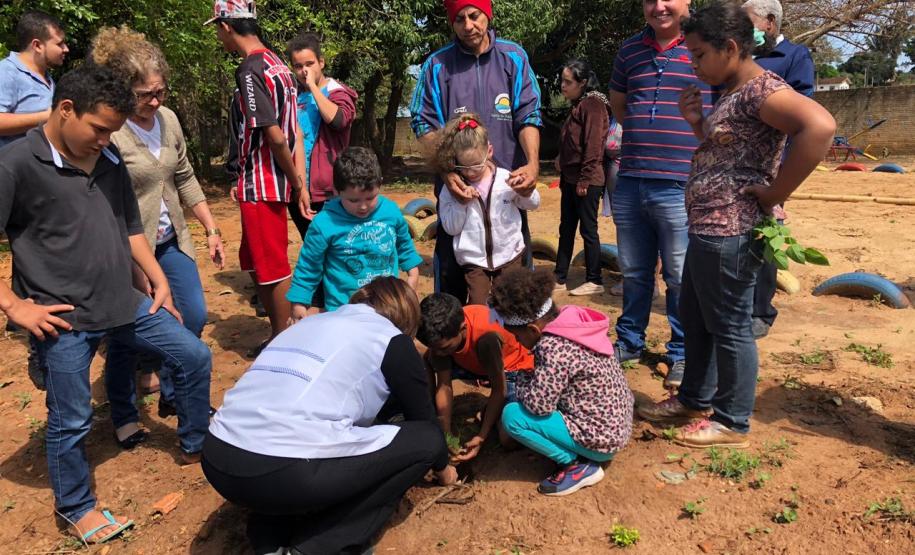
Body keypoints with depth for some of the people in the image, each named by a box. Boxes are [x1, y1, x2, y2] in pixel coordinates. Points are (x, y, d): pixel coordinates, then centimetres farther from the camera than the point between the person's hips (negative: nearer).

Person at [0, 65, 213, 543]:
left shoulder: (109, 160, 7)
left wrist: (159, 283, 12)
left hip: (125, 304, 6)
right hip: (63, 319, -6)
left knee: (195, 356, 9)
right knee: (71, 422, 6)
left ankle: (197, 447, 29)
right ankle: (76, 508, 30)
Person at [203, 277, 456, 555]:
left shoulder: (311, 322, 27)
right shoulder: (391, 339, 9)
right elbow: (423, 419, 19)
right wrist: (443, 468, 39)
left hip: (217, 459, 8)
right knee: (425, 440, 9)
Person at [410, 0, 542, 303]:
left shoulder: (513, 57, 4)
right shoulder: (437, 65, 2)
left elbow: (528, 116, -1)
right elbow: (423, 123, -1)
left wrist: (533, 163, -19)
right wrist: (446, 171, -18)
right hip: (457, 187, -1)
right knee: (451, 272, 6)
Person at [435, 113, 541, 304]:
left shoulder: (505, 179, -7)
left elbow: (533, 204, 8)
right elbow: (451, 228, -7)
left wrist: (524, 192, -14)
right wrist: (461, 202, -20)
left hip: (509, 255, 1)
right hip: (473, 260, -1)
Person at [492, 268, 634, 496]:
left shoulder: (554, 347, -28)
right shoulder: (572, 320, -1)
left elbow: (538, 404, -27)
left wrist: (521, 379, -10)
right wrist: (526, 380, 3)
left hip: (599, 439, -9)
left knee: (512, 416, -15)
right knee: (518, 396, 12)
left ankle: (578, 466, -4)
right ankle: (578, 455, 13)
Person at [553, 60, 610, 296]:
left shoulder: (593, 104, -11)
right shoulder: (578, 106, 17)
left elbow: (593, 145, -18)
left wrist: (585, 180, -19)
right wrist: (565, 178, 16)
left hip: (587, 181, -9)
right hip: (571, 179, 9)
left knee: (588, 230, -1)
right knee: (566, 230, 11)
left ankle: (594, 281, 10)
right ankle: (559, 279, 19)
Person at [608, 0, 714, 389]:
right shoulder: (629, 50, 11)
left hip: (681, 185, -4)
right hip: (629, 182, 4)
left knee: (681, 278, 4)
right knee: (634, 273, 15)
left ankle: (682, 354, 20)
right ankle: (629, 341, 31)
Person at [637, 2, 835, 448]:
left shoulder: (761, 89, -17)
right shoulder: (730, 93, 14)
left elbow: (820, 126, -33)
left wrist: (773, 195, -25)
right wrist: (697, 123, 7)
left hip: (731, 233, -11)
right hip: (707, 229, 11)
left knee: (728, 326, 2)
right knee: (693, 319, 20)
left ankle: (732, 422, 19)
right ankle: (695, 399, 36)